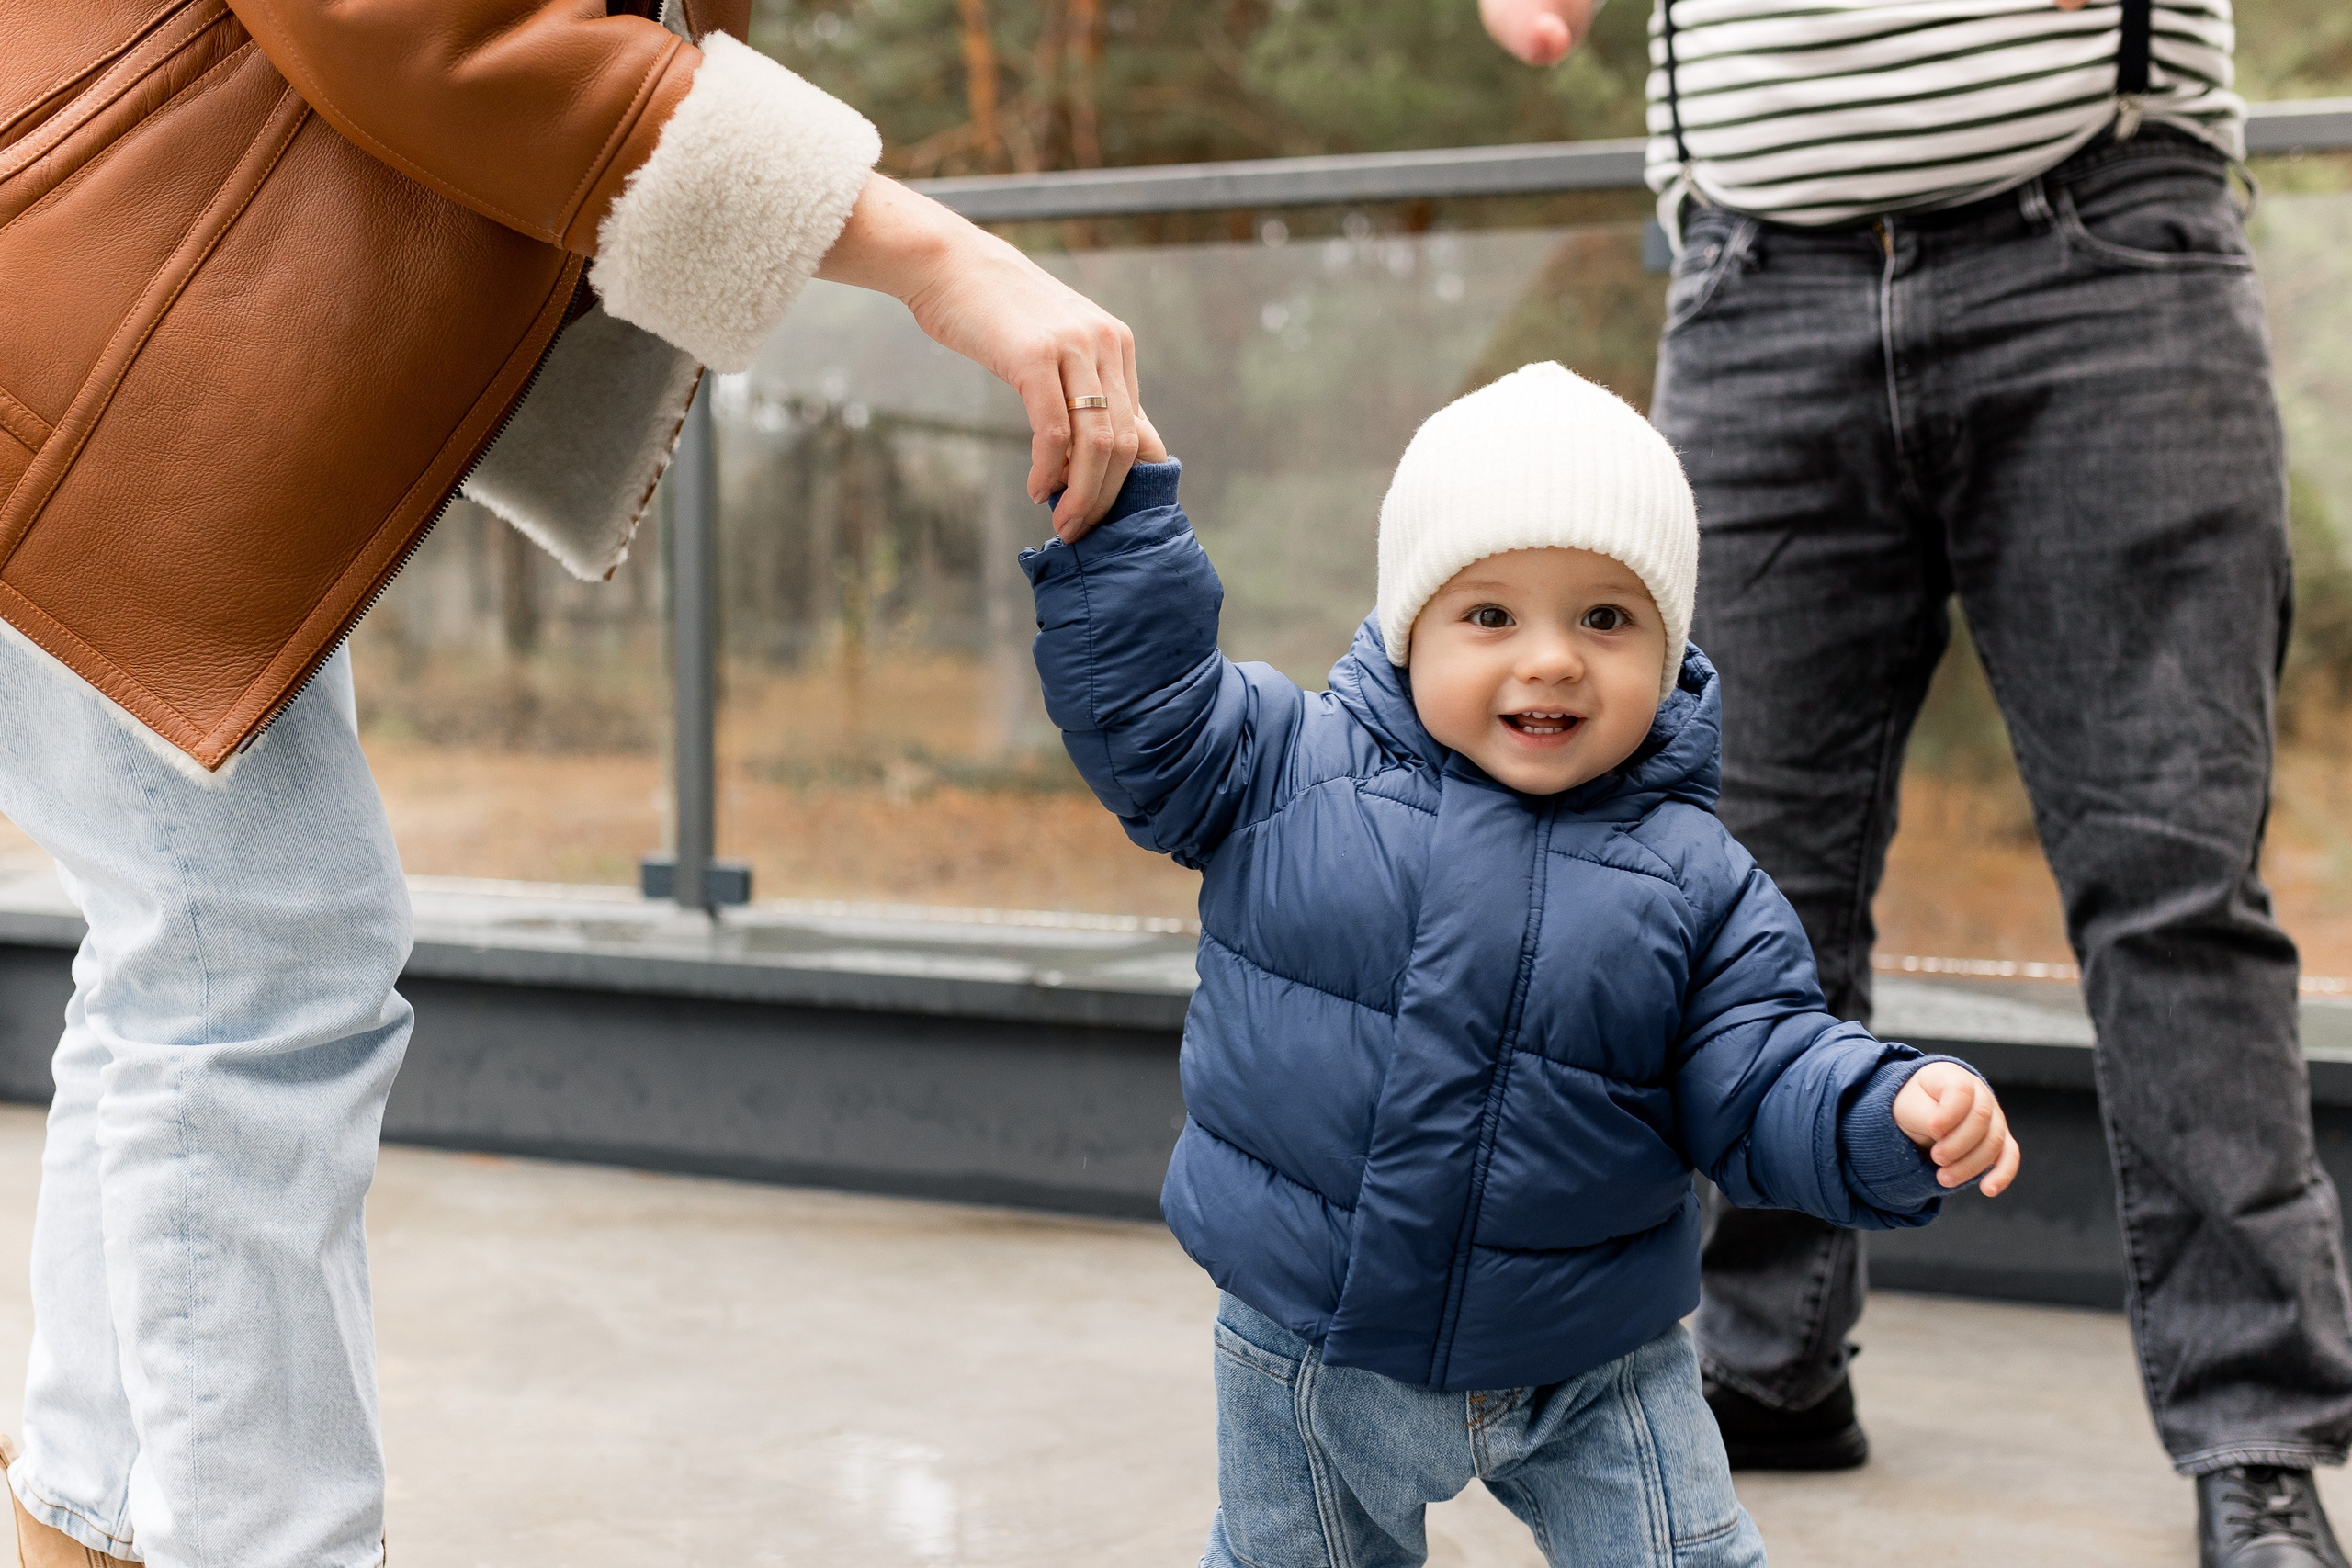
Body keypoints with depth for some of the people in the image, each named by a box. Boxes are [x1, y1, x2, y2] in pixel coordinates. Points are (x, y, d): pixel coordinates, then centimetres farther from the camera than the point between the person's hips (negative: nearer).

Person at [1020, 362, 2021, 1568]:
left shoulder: (1696, 881, -9)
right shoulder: (1289, 767, -10)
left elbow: (1759, 1082, -9)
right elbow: (1140, 703, -5)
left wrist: (1896, 1118, -28)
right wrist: (1116, 501, -14)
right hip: (1308, 1355, 1)